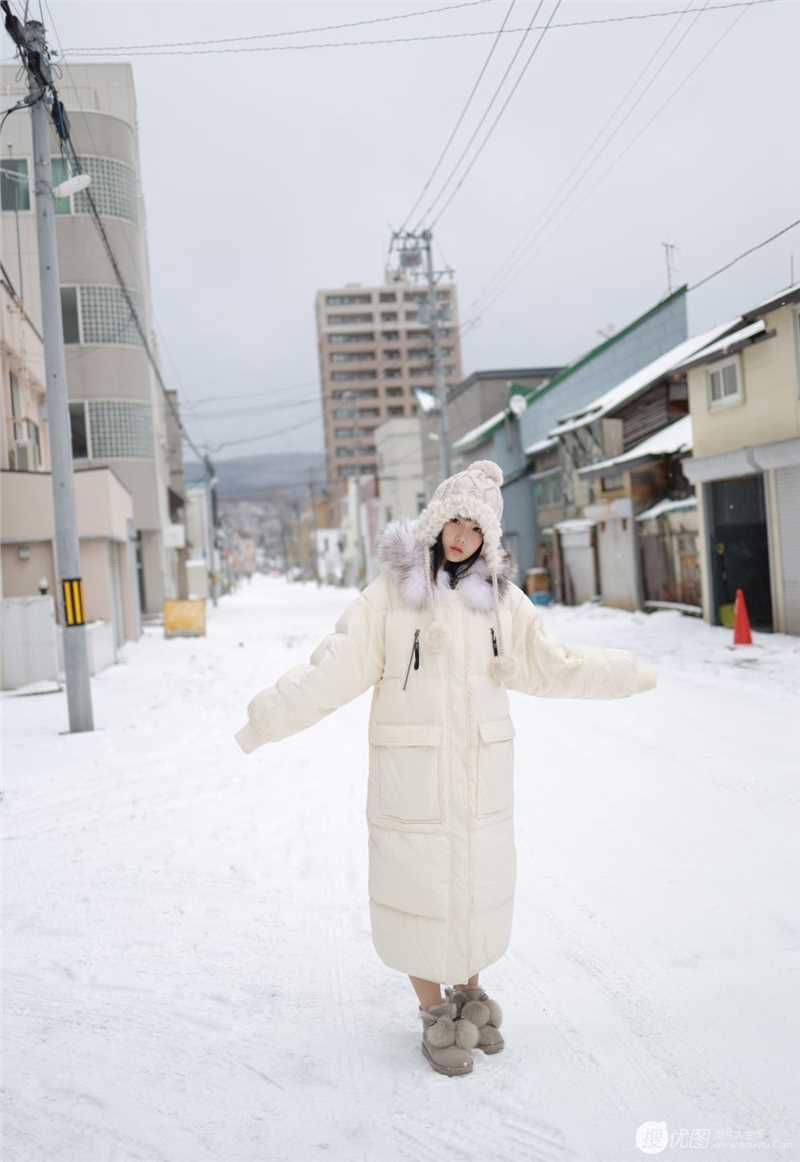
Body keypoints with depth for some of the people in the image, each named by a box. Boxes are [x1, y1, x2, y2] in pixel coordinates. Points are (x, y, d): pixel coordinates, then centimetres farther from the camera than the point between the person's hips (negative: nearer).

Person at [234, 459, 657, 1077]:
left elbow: (548, 667, 13)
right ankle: (434, 1013, 26)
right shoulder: (391, 592, -6)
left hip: (481, 768, 3)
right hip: (411, 769, -3)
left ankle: (469, 990, 39)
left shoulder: (500, 596, 4)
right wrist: (269, 716, -19)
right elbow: (336, 669, -10)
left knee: (479, 881, 13)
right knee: (416, 884, 4)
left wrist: (627, 673, 17)